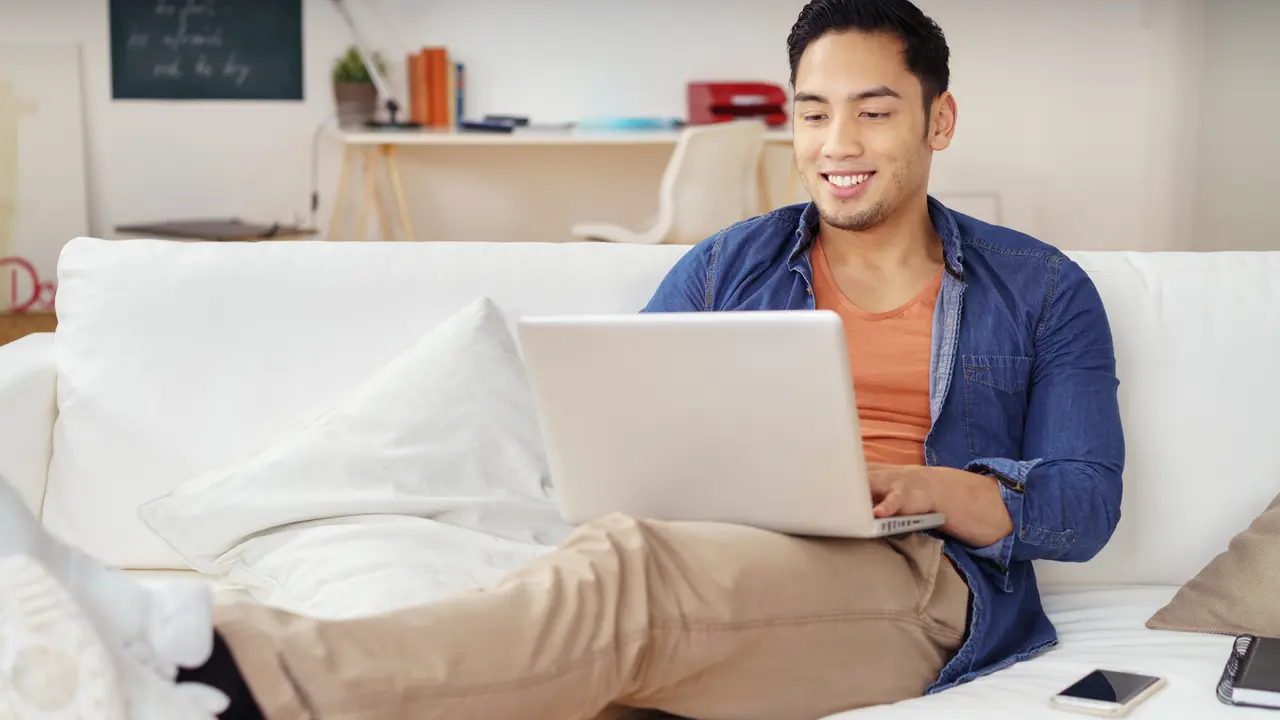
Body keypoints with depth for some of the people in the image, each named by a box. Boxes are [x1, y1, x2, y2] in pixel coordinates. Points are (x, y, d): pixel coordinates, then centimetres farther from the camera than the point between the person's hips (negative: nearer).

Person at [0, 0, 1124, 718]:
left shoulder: (1042, 293, 17)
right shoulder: (728, 268, 23)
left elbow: (1084, 506, 8)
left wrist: (923, 484, -12)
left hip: (919, 586, -3)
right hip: (729, 568, 3)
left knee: (626, 564, -36)